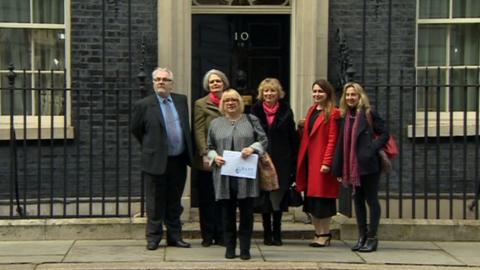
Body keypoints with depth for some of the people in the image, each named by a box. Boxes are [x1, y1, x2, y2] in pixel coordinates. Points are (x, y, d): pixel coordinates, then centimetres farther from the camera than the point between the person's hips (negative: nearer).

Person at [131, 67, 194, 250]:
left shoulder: (181, 100, 7)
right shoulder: (144, 105, -6)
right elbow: (135, 130, 5)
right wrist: (150, 147, 8)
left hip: (179, 160, 4)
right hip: (156, 161, -4)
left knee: (174, 202, 13)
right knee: (155, 203, 4)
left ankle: (174, 236, 22)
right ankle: (153, 237, 15)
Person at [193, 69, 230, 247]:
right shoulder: (201, 104, 3)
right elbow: (199, 132, -3)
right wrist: (205, 154, -13)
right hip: (207, 160, -2)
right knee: (207, 199, 3)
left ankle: (221, 235, 12)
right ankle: (208, 236, 11)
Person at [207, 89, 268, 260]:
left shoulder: (251, 120, 9)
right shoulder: (216, 124, 14)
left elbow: (263, 141, 6)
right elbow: (210, 147, 16)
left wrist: (253, 148, -12)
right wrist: (214, 156, -4)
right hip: (224, 176, 1)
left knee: (246, 212, 0)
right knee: (227, 213, 4)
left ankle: (245, 249, 9)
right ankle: (230, 248, 14)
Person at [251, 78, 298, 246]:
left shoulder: (286, 111, 3)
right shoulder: (256, 110, 2)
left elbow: (293, 137, 3)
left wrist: (294, 161, -2)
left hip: (281, 161, 0)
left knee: (278, 196, 3)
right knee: (264, 198, 5)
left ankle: (276, 233, 14)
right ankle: (267, 233, 14)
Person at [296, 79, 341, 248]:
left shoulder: (333, 113, -8)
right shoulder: (311, 111, 16)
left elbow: (333, 140, -13)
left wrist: (327, 162, -18)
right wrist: (301, 154, 9)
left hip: (323, 161, -8)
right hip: (309, 160, 8)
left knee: (323, 199, -2)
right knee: (311, 200, 10)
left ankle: (325, 235, 7)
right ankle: (318, 233, 19)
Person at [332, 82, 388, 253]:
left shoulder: (369, 114, -5)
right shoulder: (345, 116, 11)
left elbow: (384, 134, -6)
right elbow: (341, 143, 11)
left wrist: (372, 149, -20)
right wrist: (339, 169, 7)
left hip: (369, 165, -6)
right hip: (352, 166, 6)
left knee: (371, 200, 2)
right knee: (358, 200, 11)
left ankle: (372, 238, 7)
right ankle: (362, 237, 20)